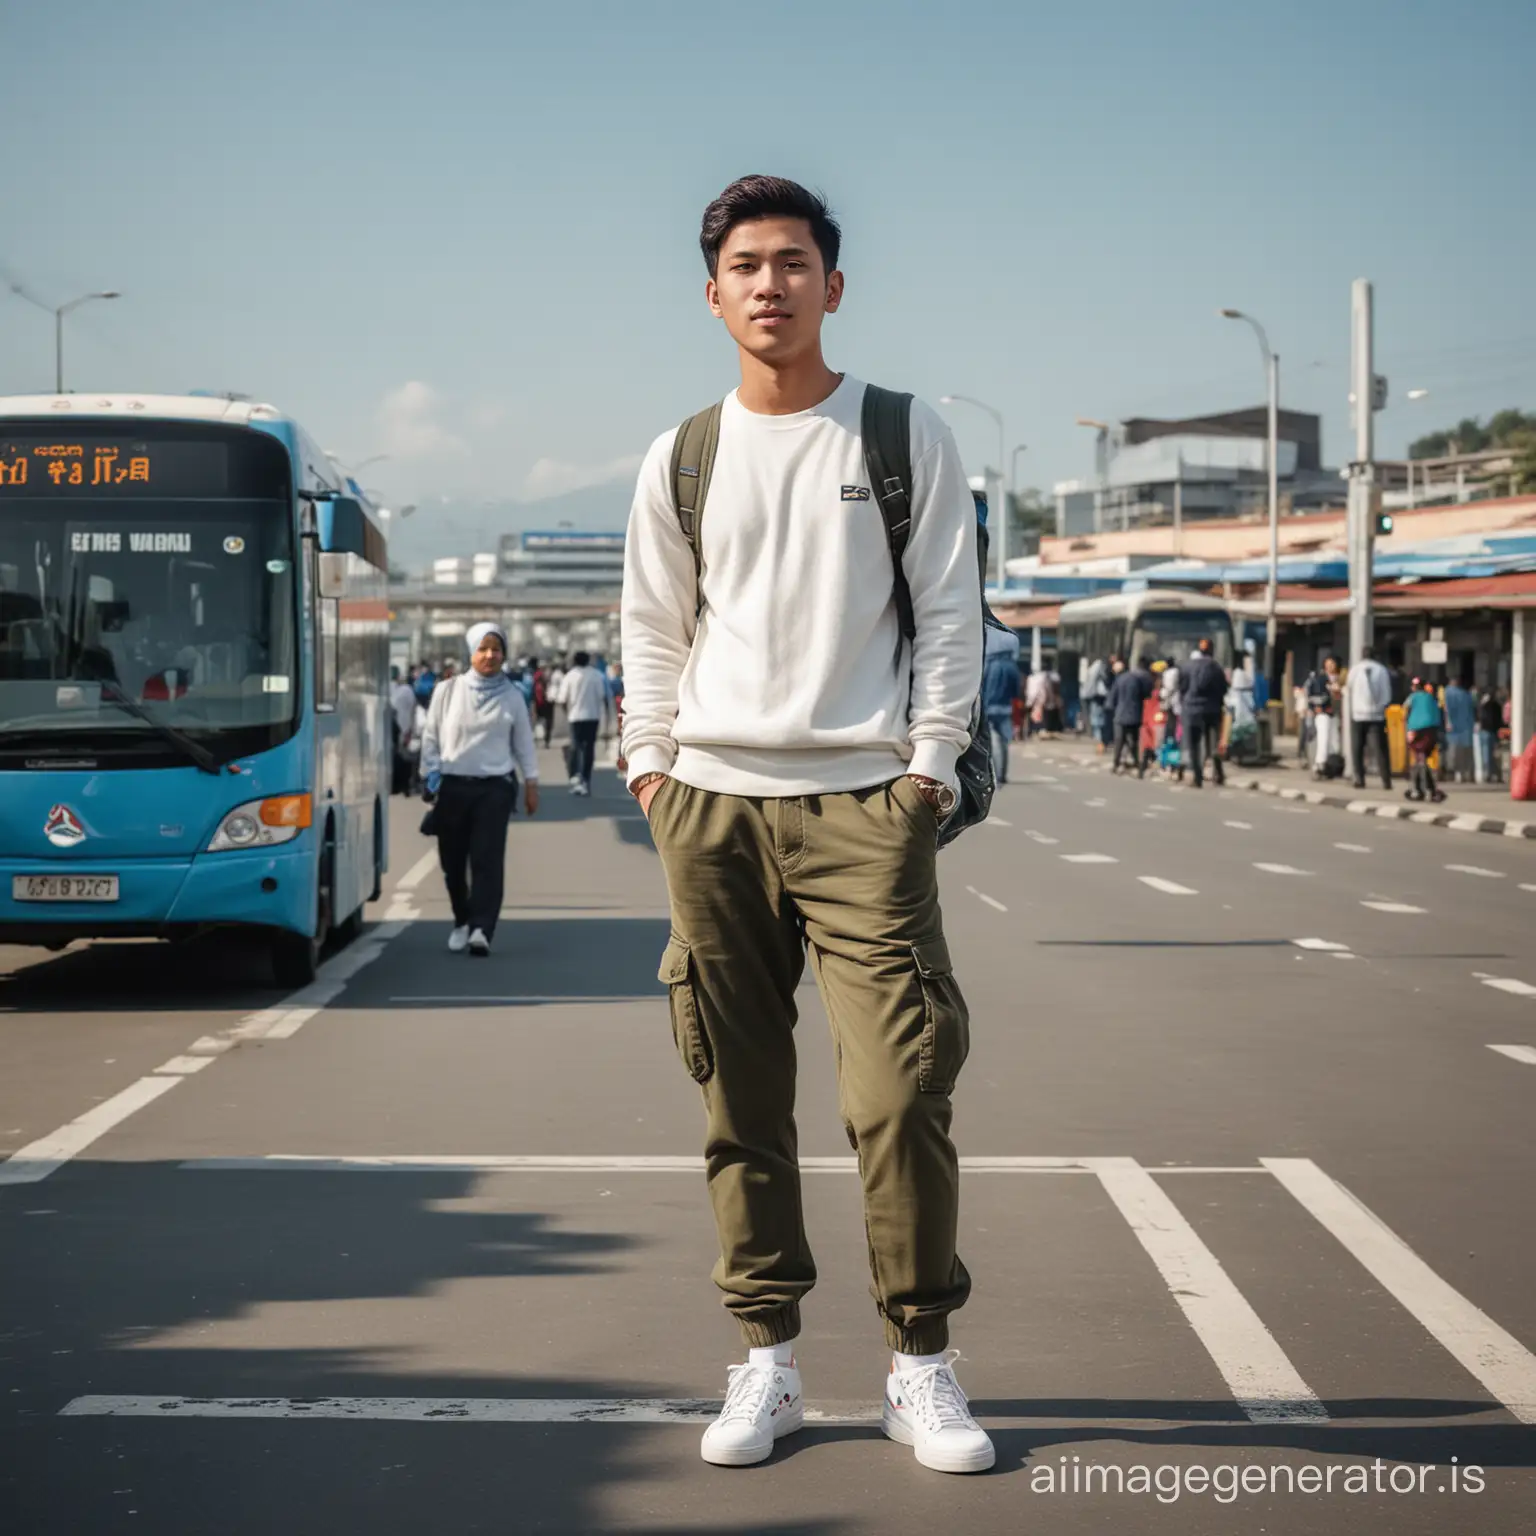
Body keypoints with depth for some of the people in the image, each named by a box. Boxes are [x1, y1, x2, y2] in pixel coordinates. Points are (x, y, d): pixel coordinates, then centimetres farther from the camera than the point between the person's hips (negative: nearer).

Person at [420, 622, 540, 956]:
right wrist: (433, 779, 0)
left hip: (494, 788, -1)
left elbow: (524, 741, 10)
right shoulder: (447, 691, 2)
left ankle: (481, 929, -14)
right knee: (453, 861, 6)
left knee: (488, 860, -10)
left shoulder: (511, 696, 4)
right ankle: (462, 922, 26)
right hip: (452, 786, 1)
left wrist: (531, 782, 7)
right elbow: (431, 738, 5)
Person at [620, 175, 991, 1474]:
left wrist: (931, 763, -4)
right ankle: (767, 1363, 12)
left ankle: (922, 1366, 5)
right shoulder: (681, 460, 11)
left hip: (863, 800, -2)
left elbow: (948, 612, 4)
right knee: (742, 1104, 4)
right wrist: (651, 760, 7)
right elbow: (653, 627, 17)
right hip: (714, 803, 3)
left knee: (900, 1094, -8)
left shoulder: (908, 437, 5)